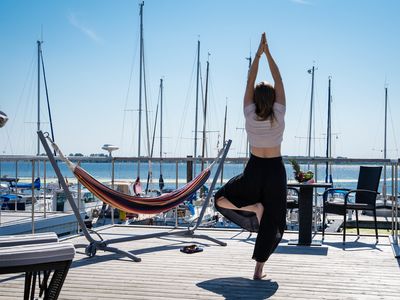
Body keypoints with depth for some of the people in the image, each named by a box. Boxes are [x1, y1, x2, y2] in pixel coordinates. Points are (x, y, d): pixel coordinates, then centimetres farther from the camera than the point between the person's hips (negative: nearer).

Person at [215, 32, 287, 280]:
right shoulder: (279, 115, -9)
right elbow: (279, 81, -2)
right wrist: (268, 53, -1)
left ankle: (253, 207, -7)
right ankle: (259, 269, 4)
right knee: (272, 221, 7)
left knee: (222, 199, 20)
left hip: (255, 169, 0)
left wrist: (258, 52, 2)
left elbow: (250, 81, -1)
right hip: (275, 170, 0)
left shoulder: (250, 116, -8)